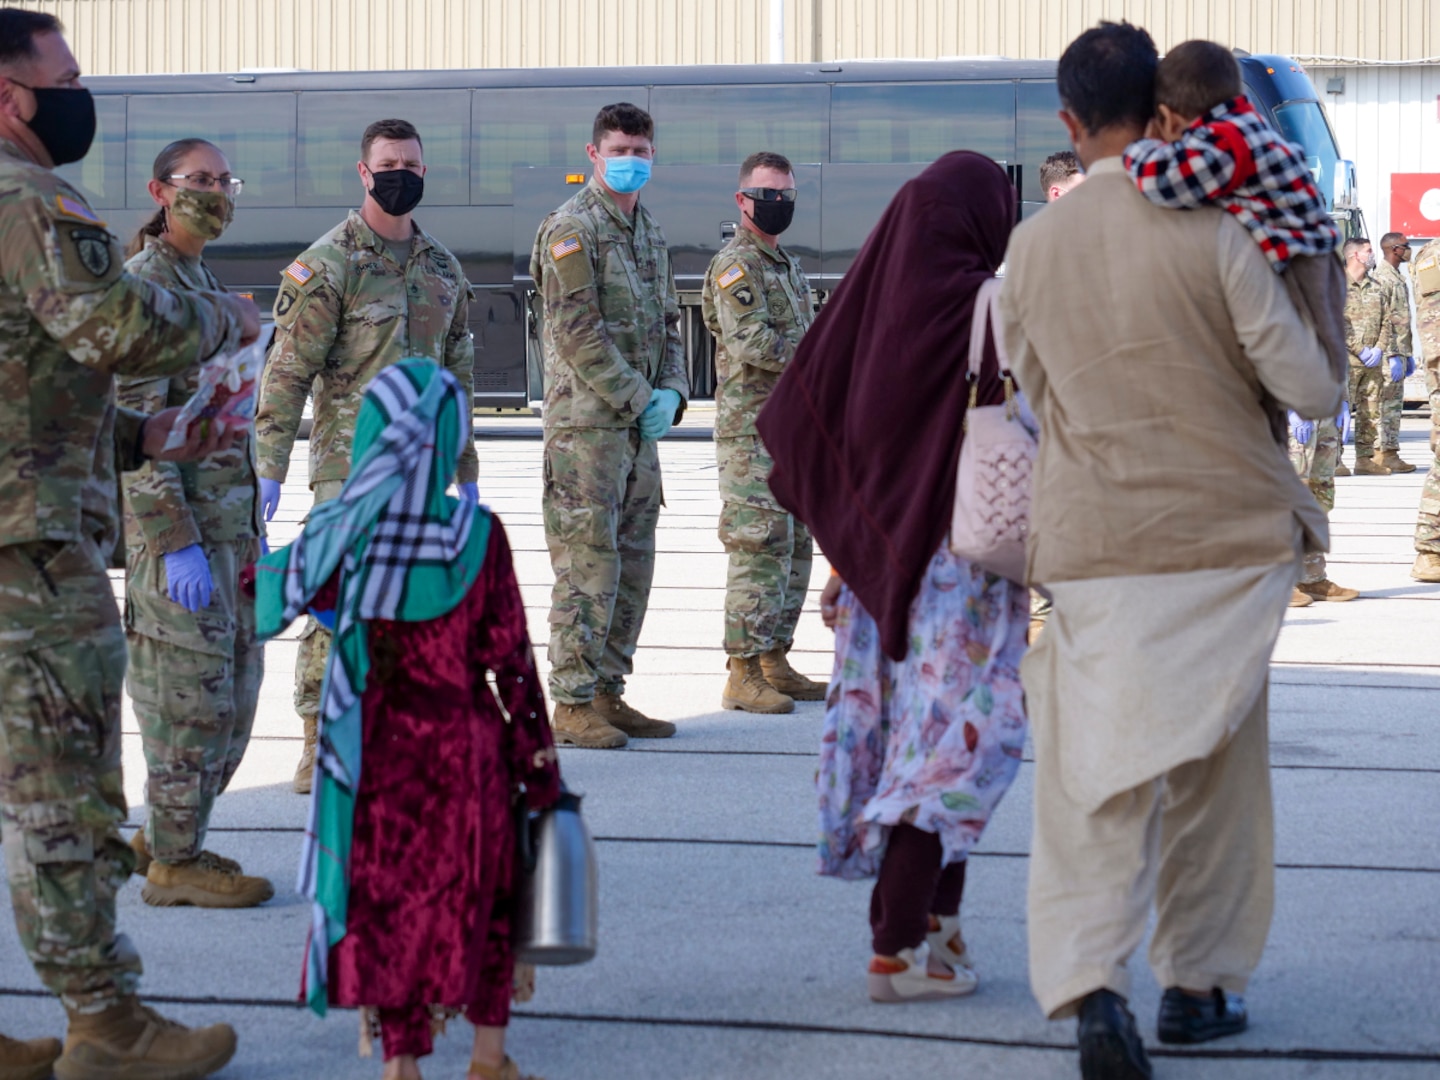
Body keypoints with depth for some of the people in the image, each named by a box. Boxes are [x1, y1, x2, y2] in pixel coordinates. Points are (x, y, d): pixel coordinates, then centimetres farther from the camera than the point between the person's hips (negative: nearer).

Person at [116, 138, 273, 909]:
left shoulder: (203, 282, 17)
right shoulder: (145, 285, -13)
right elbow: (137, 426, -19)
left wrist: (250, 523, 21)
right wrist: (177, 543, -23)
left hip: (224, 522, 10)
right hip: (176, 525, -10)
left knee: (235, 686, 14)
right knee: (193, 695, -4)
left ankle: (165, 837, 23)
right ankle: (175, 862, 5)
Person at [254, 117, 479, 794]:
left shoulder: (442, 267, 13)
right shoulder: (330, 264, -7)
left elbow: (457, 375, 20)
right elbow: (287, 371, -9)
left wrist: (466, 470, 19)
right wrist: (268, 469, -15)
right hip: (350, 464, -6)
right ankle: (318, 745, -2)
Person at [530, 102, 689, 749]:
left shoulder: (650, 234, 17)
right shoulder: (571, 229, -10)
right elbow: (577, 333, -16)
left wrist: (672, 393, 2)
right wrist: (640, 400, -14)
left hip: (640, 427, 9)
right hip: (586, 422, -9)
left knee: (632, 566, 11)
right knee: (588, 568, -8)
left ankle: (607, 693, 18)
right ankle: (573, 705, -3)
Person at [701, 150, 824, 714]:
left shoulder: (787, 265, 20)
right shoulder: (735, 265, -10)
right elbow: (753, 343, -21)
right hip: (754, 430, -9)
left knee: (795, 547, 12)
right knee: (760, 550, -10)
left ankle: (775, 663, 18)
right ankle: (743, 674, -8)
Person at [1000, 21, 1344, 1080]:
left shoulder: (1032, 248, 1)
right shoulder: (1212, 231, -11)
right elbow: (1310, 385, -9)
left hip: (1090, 544, 2)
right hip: (1226, 535, -2)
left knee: (1096, 775, 1)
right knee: (1216, 767, 13)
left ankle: (1090, 981, -18)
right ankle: (1200, 982, 21)